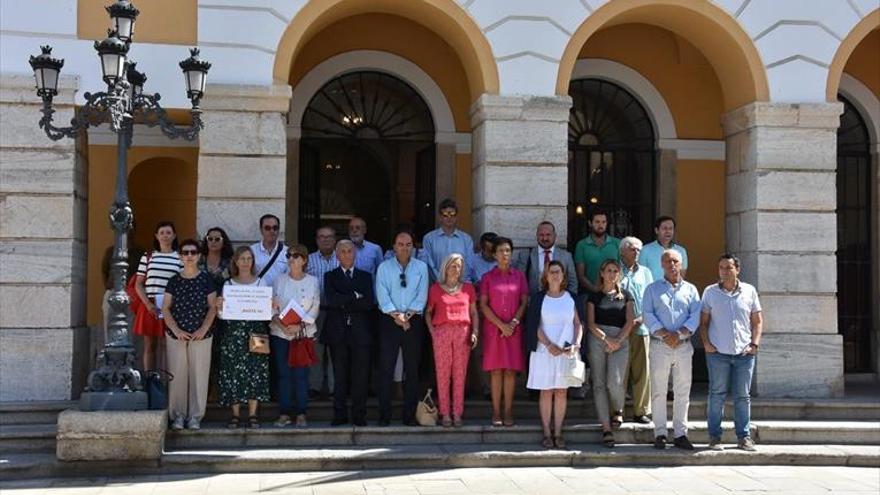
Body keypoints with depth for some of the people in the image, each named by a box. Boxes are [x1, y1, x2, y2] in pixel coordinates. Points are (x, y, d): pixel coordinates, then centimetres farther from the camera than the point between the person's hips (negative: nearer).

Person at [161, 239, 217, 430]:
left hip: (201, 335, -1)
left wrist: (204, 329, -10)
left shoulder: (206, 280, 2)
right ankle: (177, 415, 11)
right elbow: (165, 308, 4)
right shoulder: (174, 281, 5)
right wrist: (176, 330, -8)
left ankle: (195, 416, 9)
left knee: (199, 375, 0)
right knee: (177, 374, 1)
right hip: (176, 335, 1)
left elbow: (212, 307, 2)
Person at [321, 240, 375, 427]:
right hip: (338, 332, 0)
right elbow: (331, 300, -7)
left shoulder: (365, 276, 13)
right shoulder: (330, 276, 11)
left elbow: (369, 303, -2)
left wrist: (343, 304, -6)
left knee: (360, 376, -2)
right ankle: (340, 415, 8)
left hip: (360, 332, 1)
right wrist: (355, 297, -7)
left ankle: (359, 415, 4)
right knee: (340, 375, 2)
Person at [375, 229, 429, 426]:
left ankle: (410, 415, 8)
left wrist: (407, 316, -11)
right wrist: (396, 316, -14)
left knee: (412, 369, 3)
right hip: (389, 321, -1)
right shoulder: (384, 268, 4)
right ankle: (384, 415, 1)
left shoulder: (421, 268, 7)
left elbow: (421, 297, 0)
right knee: (386, 369, -3)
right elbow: (382, 297, -4)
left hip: (413, 321, 1)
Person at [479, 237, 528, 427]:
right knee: (496, 370, -1)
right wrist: (501, 325, -10)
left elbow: (524, 302, 5)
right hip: (493, 327, -1)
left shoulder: (519, 276, 8)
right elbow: (483, 305, -1)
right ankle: (496, 412, 3)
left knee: (510, 370, -1)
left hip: (513, 329, 1)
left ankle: (508, 412, 3)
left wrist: (514, 322, -9)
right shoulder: (488, 277, 5)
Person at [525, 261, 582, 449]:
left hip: (567, 352, 2)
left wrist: (576, 344, -8)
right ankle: (547, 433, 6)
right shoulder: (539, 298, 2)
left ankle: (558, 433, 9)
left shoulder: (570, 298, 9)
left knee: (561, 391, 3)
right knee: (546, 391, 1)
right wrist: (549, 345, -14)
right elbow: (535, 325, -3)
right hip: (545, 351, -2)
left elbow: (578, 324, 8)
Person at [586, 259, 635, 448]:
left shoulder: (625, 295, 12)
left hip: (620, 340, -1)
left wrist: (618, 340, -9)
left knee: (615, 382, -15)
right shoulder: (594, 296, 11)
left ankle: (618, 410, 17)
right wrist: (606, 338, -10)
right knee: (599, 384, -3)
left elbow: (629, 322, 5)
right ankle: (606, 428, 0)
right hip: (597, 339, 1)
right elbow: (591, 323, 3)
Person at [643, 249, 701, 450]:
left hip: (684, 345, 2)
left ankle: (680, 433, 9)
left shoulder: (690, 289, 13)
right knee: (659, 391, -2)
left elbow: (696, 315, 2)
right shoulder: (652, 289, 9)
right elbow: (647, 314, -2)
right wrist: (663, 333, -15)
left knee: (683, 392, 3)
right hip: (659, 345, -2)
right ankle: (660, 434, 2)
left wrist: (680, 334, -13)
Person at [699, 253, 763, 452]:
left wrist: (754, 344, -2)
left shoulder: (749, 291, 7)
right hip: (718, 353, -1)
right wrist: (706, 343, -6)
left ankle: (743, 437, 13)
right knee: (717, 395, 2)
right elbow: (703, 322, 7)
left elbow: (757, 321, 9)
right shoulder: (710, 292, 5)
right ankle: (714, 437, 8)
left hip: (744, 353, 1)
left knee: (743, 396, 5)